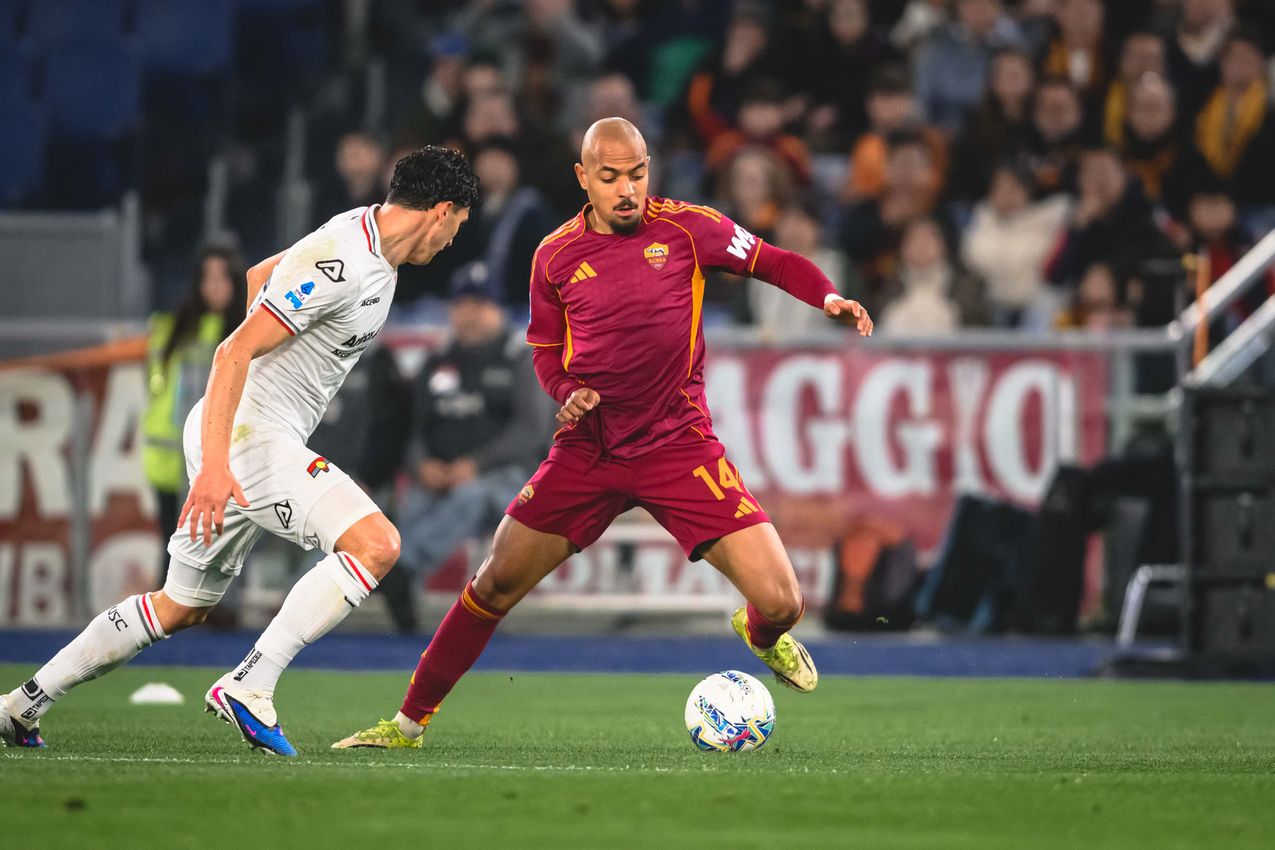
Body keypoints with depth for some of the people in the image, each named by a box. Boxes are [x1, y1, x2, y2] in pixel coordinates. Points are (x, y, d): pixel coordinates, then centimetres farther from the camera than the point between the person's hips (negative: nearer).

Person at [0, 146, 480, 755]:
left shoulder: (364, 234, 11)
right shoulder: (338, 266, -20)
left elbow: (255, 278, 26)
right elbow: (236, 351, -24)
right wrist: (215, 464, -31)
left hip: (235, 436, 10)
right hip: (248, 436, -10)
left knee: (182, 607, 19)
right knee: (376, 545, -22)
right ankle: (249, 688, -23)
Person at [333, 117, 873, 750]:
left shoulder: (687, 228, -4)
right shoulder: (555, 256, 1)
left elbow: (775, 263, 5)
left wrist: (828, 298, -14)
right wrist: (567, 392, -5)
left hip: (679, 447, -1)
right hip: (587, 451, 2)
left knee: (781, 603, -11)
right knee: (495, 585, 0)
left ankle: (759, 634, 29)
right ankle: (410, 721, 17)